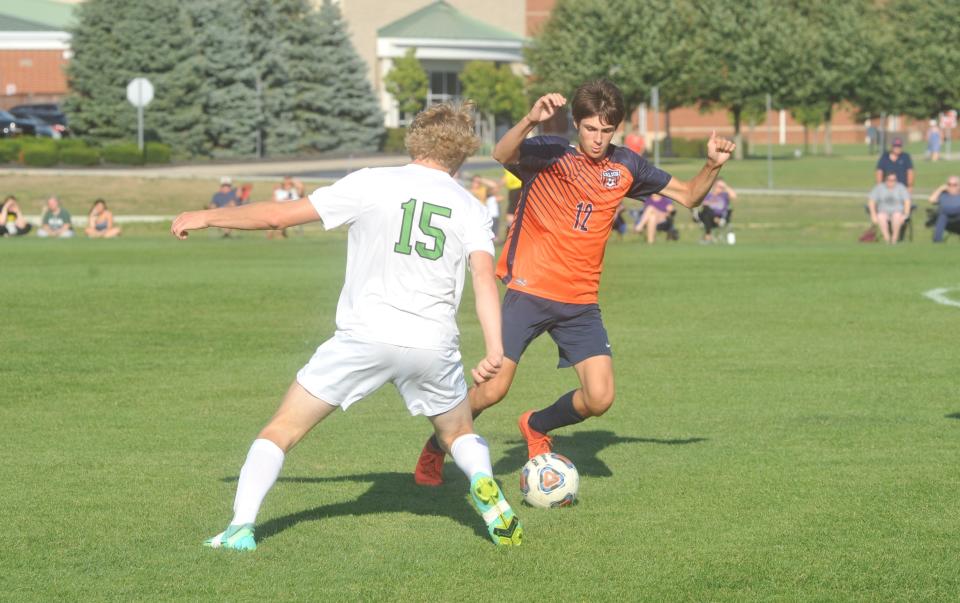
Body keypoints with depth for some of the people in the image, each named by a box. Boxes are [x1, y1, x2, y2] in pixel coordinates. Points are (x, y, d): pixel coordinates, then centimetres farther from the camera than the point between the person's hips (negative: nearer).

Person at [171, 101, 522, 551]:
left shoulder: (372, 184, 1)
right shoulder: (470, 209, 7)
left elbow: (279, 215, 2)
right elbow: (485, 278, -8)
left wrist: (205, 217, 13)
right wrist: (495, 350, -15)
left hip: (364, 336, -2)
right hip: (433, 344, 2)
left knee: (282, 429, 9)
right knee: (460, 435, 26)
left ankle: (241, 526, -4)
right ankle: (485, 486, -5)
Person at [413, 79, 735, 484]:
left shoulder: (625, 166, 6)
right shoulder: (550, 154, -9)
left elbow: (688, 195, 14)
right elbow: (502, 155, -30)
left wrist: (712, 166, -5)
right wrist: (531, 120, -49)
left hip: (581, 302, 4)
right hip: (528, 291, -4)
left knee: (599, 399, -7)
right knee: (492, 390, -10)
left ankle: (537, 427, 24)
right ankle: (435, 450, 17)